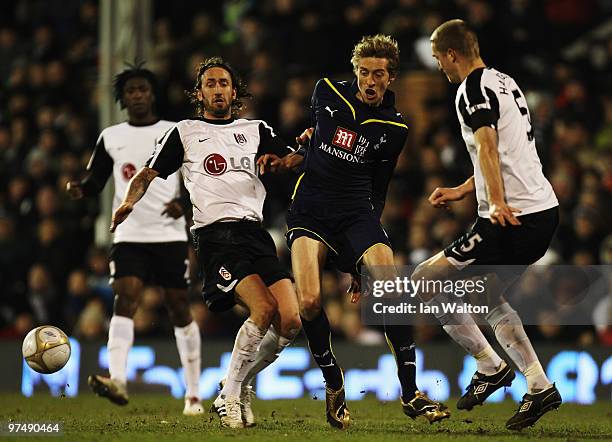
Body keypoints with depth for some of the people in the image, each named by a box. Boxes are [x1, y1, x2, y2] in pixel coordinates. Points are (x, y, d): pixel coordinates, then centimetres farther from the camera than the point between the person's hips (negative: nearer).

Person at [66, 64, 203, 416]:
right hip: (129, 237, 1)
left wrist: (185, 203, -15)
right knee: (126, 298, -18)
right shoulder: (110, 138, 10)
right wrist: (81, 189, -9)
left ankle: (193, 395, 10)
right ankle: (118, 381, -31)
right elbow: (96, 182, 13)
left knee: (179, 307, 2)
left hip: (170, 235, -1)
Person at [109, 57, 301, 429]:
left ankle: (243, 382, 12)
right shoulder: (185, 132, 16)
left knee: (291, 321, -13)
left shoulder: (256, 130, 22)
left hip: (255, 231, 4)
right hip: (215, 235, -4)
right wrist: (130, 202, -5)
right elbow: (149, 174, 15)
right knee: (264, 309, -26)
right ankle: (230, 394, -10)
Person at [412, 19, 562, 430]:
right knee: (489, 300, 24)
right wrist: (463, 190, 34)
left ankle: (490, 367, 1)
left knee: (424, 282, -3)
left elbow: (488, 147, -24)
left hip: (513, 219, -10)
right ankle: (540, 387, 18)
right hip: (544, 210, 10)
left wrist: (497, 202, -32)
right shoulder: (504, 81, 19)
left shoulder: (473, 90, -10)